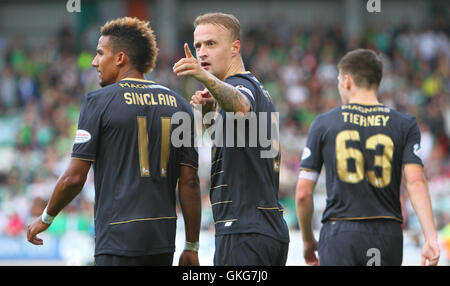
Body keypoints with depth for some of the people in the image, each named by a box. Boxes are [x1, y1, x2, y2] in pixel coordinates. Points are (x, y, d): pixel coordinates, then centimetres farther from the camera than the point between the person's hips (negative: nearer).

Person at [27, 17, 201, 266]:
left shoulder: (99, 101, -4)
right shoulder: (178, 104, 9)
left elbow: (75, 176, -6)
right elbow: (189, 182, 6)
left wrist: (45, 218, 10)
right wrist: (192, 247, 10)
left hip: (119, 239, -5)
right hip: (163, 240, 5)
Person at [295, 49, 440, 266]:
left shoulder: (324, 124, 3)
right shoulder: (405, 125, 5)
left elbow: (303, 193, 3)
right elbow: (416, 182, -8)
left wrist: (307, 240, 17)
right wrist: (431, 238, -13)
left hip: (340, 234, -2)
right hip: (388, 236, 2)